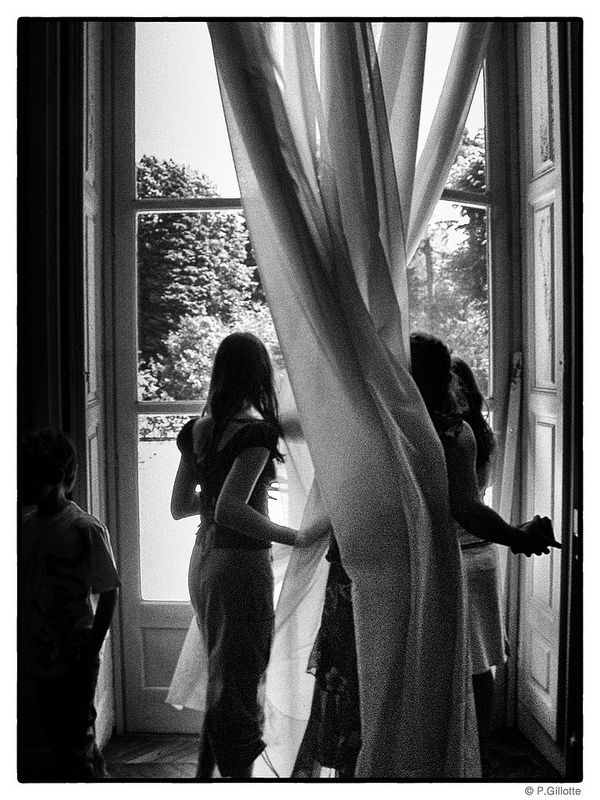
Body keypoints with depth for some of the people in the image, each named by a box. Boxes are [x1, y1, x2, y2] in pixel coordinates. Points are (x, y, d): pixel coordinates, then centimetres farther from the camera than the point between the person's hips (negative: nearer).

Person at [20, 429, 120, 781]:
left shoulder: (85, 529, -16)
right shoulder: (28, 525, 4)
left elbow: (109, 594, -12)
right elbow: (26, 589, 13)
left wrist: (89, 658, -15)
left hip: (73, 661, -7)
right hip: (41, 659, 7)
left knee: (74, 745, 3)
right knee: (58, 737, 18)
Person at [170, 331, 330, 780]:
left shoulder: (197, 429, 5)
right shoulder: (255, 430, -17)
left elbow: (179, 506, 11)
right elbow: (230, 511, -27)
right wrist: (299, 537, -24)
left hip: (203, 558, 8)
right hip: (242, 560, -8)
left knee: (220, 674, 21)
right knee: (240, 681, 5)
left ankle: (205, 774, 31)